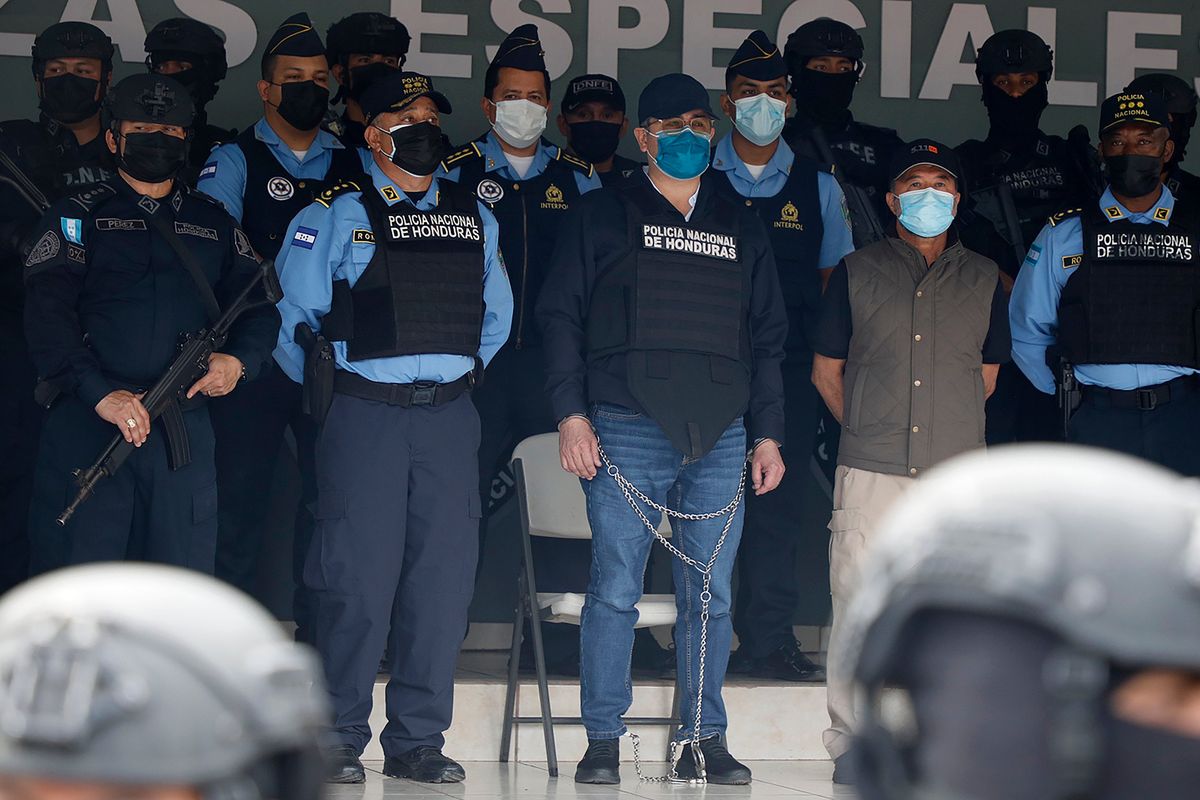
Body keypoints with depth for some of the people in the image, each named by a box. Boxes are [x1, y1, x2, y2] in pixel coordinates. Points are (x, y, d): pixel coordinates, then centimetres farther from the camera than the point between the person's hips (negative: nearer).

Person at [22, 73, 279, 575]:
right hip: (87, 426, -3)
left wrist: (240, 359, -7)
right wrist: (101, 394, -19)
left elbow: (260, 304, 15)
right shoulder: (78, 217, 6)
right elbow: (47, 317, -6)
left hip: (185, 433, 4)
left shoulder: (214, 225, 19)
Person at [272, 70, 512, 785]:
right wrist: (322, 388, 7)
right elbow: (294, 312, 2)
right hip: (363, 412, -4)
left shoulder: (475, 218, 14)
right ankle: (339, 739, 3)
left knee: (444, 574, 1)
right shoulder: (336, 215, 1)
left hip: (450, 416, 4)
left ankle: (418, 740, 9)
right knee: (359, 575, -6)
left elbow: (496, 312, 24)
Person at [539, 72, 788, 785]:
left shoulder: (742, 228, 18)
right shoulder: (603, 217, 9)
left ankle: (704, 740, 9)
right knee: (616, 589, -5)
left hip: (720, 437, 3)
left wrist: (768, 433, 11)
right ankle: (604, 740, 1)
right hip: (628, 431, -3)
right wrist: (571, 414, -6)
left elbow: (768, 338, 19)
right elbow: (561, 317, 4)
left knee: (711, 596, 2)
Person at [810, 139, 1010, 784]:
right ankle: (852, 744, 3)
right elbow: (826, 370, 16)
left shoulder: (983, 278, 15)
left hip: (957, 471, 1)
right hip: (870, 470, -1)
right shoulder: (857, 272, 10)